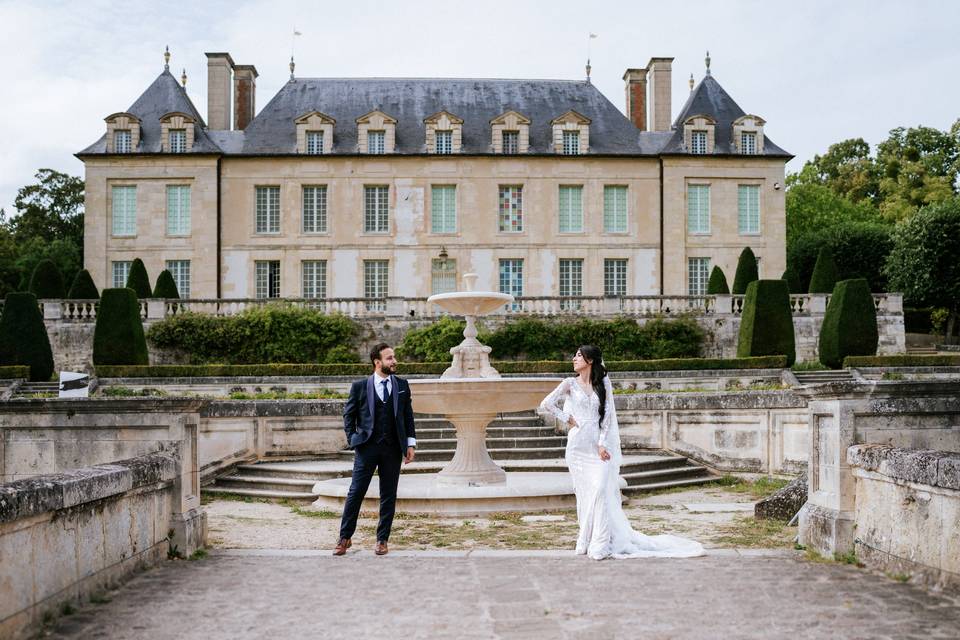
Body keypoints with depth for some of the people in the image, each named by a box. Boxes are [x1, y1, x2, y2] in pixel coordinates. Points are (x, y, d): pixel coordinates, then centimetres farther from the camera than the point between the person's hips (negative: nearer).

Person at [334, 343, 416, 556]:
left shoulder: (402, 385, 8)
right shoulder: (360, 386, 0)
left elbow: (408, 415, 10)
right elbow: (348, 415, 7)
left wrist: (410, 443, 2)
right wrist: (353, 440, -1)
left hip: (393, 449, 2)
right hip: (367, 448, -2)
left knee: (388, 496, 6)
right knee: (355, 493, -1)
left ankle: (382, 540, 15)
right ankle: (344, 538, 9)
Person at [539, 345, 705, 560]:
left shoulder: (603, 383, 5)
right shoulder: (570, 384, 3)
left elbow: (607, 415, 0)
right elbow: (546, 404, -2)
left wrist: (602, 444, -8)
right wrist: (566, 419, -4)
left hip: (599, 445, 0)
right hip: (578, 444, 0)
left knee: (601, 490, -11)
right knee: (584, 493, 4)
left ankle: (600, 544, -7)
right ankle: (586, 541, 15)